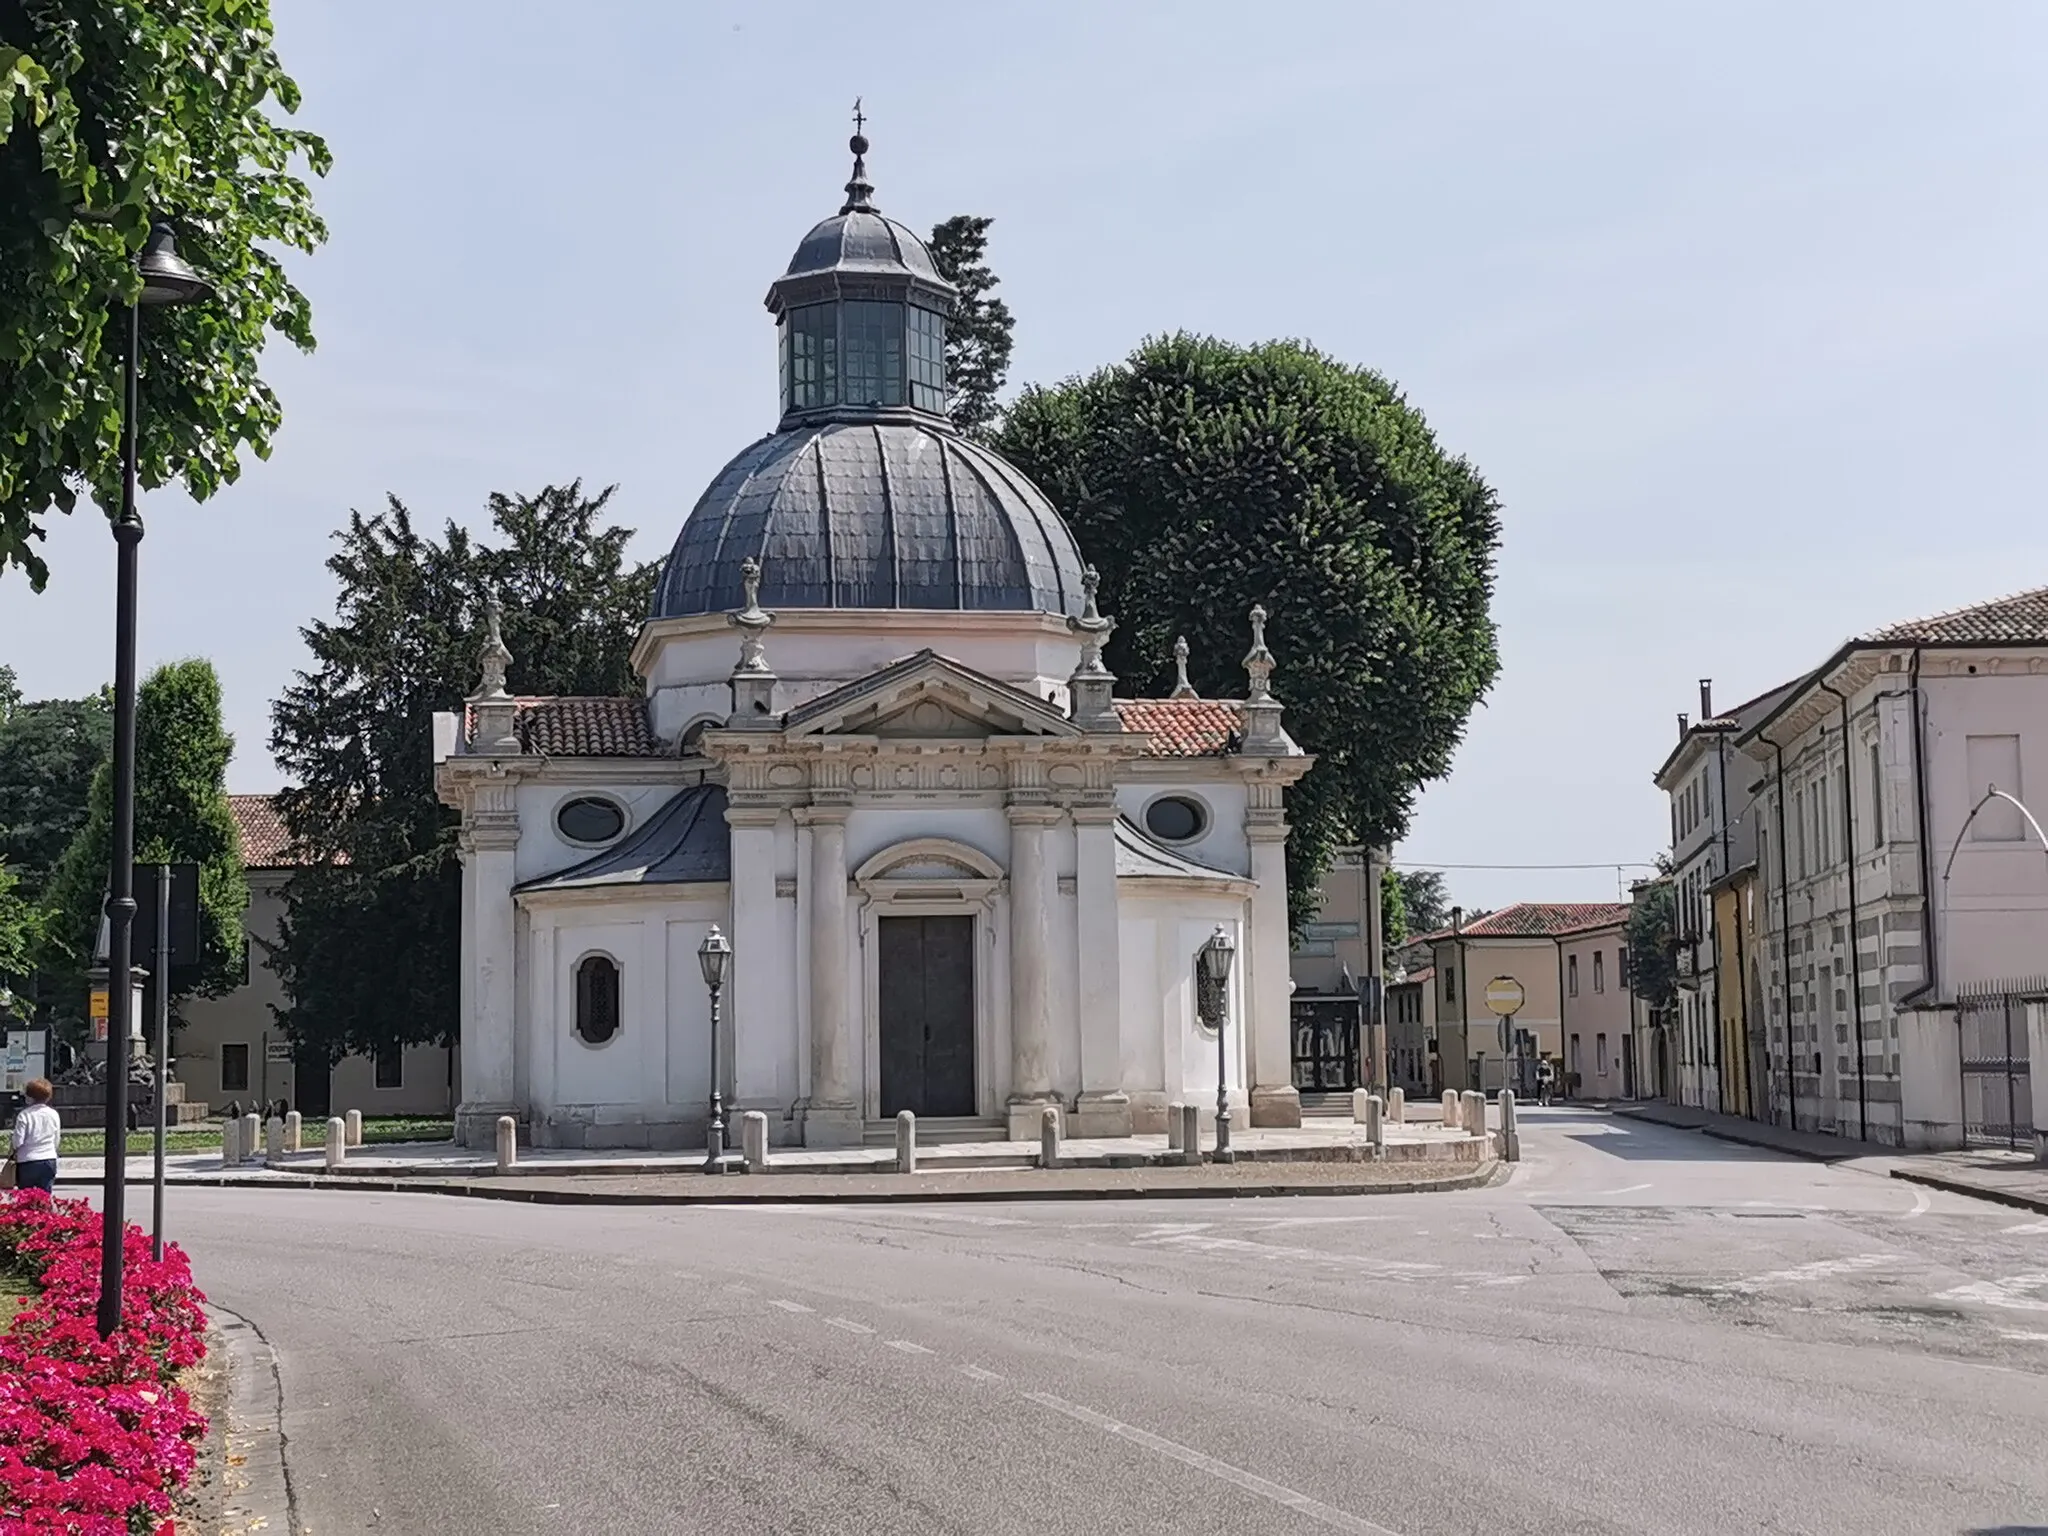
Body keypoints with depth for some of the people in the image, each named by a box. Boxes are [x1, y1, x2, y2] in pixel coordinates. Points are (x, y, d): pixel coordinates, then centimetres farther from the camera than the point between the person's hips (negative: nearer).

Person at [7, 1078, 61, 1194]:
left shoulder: (24, 1115, -11)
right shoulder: (54, 1114, 2)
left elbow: (18, 1141, -12)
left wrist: (12, 1154, 7)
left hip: (28, 1161, -3)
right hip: (49, 1160, 3)